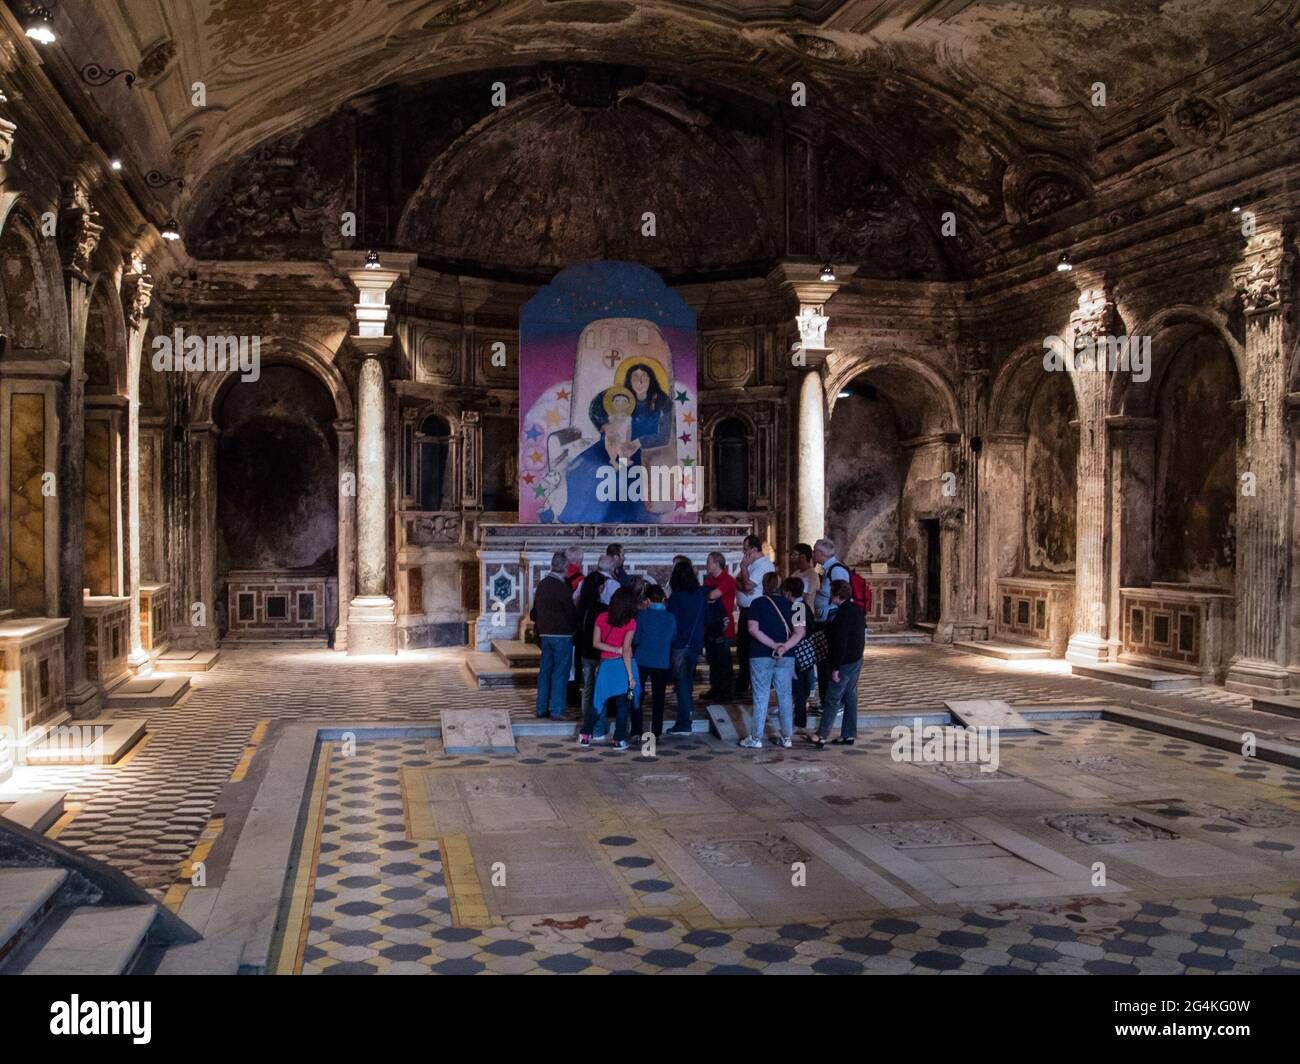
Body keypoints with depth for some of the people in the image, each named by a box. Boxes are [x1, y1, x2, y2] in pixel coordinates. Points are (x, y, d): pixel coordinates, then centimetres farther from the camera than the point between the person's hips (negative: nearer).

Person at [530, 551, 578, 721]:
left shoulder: (542, 584, 8)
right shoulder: (561, 587, -16)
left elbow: (534, 611, 16)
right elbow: (571, 611, -12)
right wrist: (575, 627, 3)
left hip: (545, 634, 8)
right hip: (562, 634, -8)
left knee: (545, 671, 13)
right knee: (560, 673, -2)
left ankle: (541, 708, 17)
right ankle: (556, 710, -1)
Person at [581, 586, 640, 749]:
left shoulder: (601, 618, -1)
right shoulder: (630, 622, -11)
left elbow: (596, 643, -2)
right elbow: (626, 651, -16)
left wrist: (616, 649, -2)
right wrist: (631, 676, -13)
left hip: (606, 664, 3)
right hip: (623, 665, -3)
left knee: (599, 701, 16)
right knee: (623, 704, 7)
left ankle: (585, 735, 19)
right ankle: (619, 740, 10)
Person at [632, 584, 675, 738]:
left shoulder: (642, 615, -10)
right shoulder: (671, 618, -2)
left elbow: (635, 639, -4)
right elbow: (673, 639, 10)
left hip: (641, 661, -1)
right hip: (662, 663, 1)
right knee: (658, 700, 8)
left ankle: (636, 732, 5)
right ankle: (656, 733, 9)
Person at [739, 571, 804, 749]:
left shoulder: (758, 603, -1)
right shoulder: (789, 604, 6)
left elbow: (753, 629, -13)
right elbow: (799, 632, -3)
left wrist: (774, 644, -13)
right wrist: (784, 647, -13)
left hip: (761, 656, -2)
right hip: (785, 658, 2)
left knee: (761, 697, 2)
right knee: (785, 696, 9)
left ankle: (756, 738, 5)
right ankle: (787, 737, 15)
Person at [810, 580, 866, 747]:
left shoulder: (844, 614, -22)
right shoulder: (857, 609, 7)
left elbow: (840, 643, -23)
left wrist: (835, 668, -20)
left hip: (845, 663, -9)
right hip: (856, 660, 9)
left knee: (832, 700, -3)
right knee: (850, 697, 12)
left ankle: (822, 735, 1)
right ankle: (849, 734, 17)